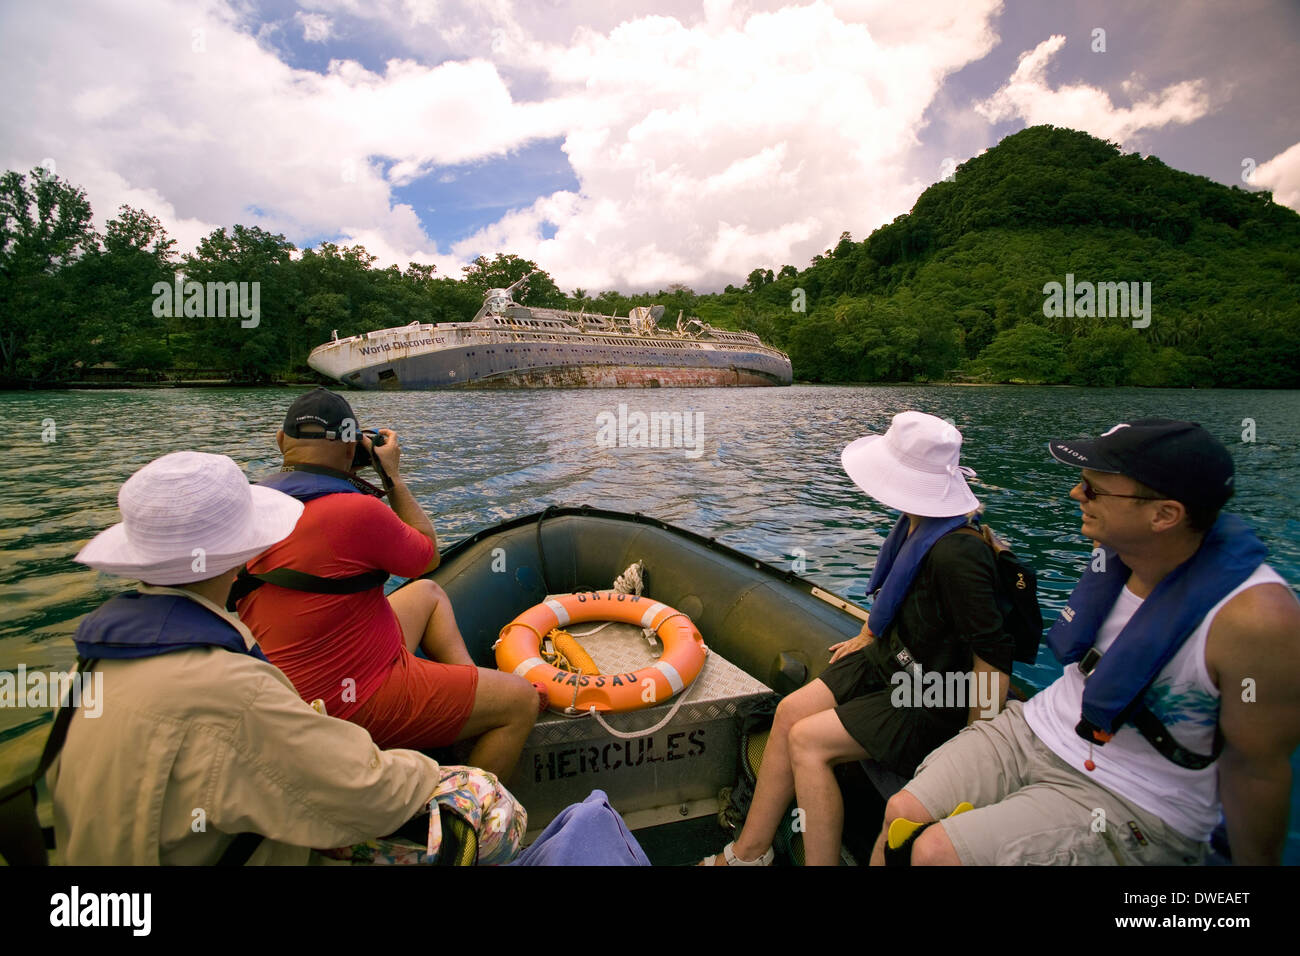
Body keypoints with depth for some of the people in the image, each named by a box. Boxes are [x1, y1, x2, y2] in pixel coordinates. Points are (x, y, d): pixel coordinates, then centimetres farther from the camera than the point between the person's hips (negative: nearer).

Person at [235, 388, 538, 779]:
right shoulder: (357, 511, -24)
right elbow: (429, 556, -5)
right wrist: (393, 476, 2)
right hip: (355, 702, -9)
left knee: (427, 593, 26)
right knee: (521, 702, -2)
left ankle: (471, 686, 22)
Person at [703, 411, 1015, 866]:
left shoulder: (955, 553, -31)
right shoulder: (915, 525, -2)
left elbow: (994, 655, -29)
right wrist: (866, 637, 23)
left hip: (929, 704, -9)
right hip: (888, 660, 9)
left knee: (807, 740, -15)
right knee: (790, 711, -1)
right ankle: (750, 850, 10)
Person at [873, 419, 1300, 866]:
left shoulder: (1256, 617, -27)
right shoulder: (1114, 548, -6)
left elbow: (1257, 768, -14)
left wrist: (1253, 859, -3)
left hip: (1131, 803, -5)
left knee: (935, 851, -21)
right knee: (901, 813, -8)